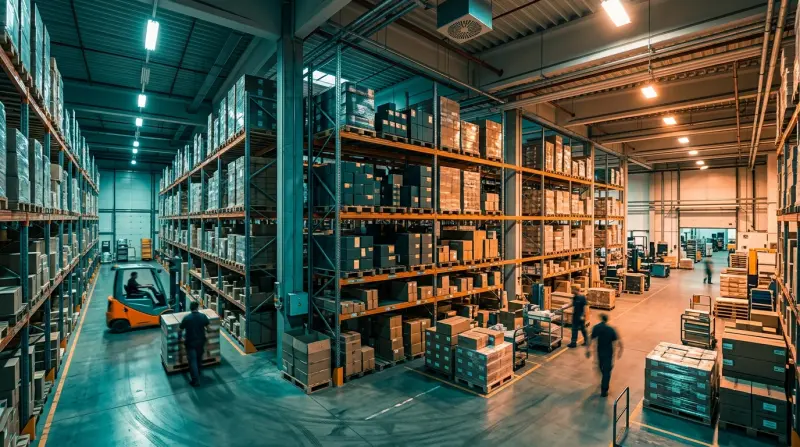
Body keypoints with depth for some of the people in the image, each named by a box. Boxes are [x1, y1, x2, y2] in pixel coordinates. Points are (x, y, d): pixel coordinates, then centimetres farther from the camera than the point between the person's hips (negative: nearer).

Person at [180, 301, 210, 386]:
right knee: (199, 358, 23)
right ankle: (198, 373, 41)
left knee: (192, 361, 2)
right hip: (201, 341, 3)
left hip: (190, 342, -3)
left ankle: (196, 380, 2)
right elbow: (208, 326, 4)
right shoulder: (203, 316, -8)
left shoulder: (186, 318, -14)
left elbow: (181, 329, -4)